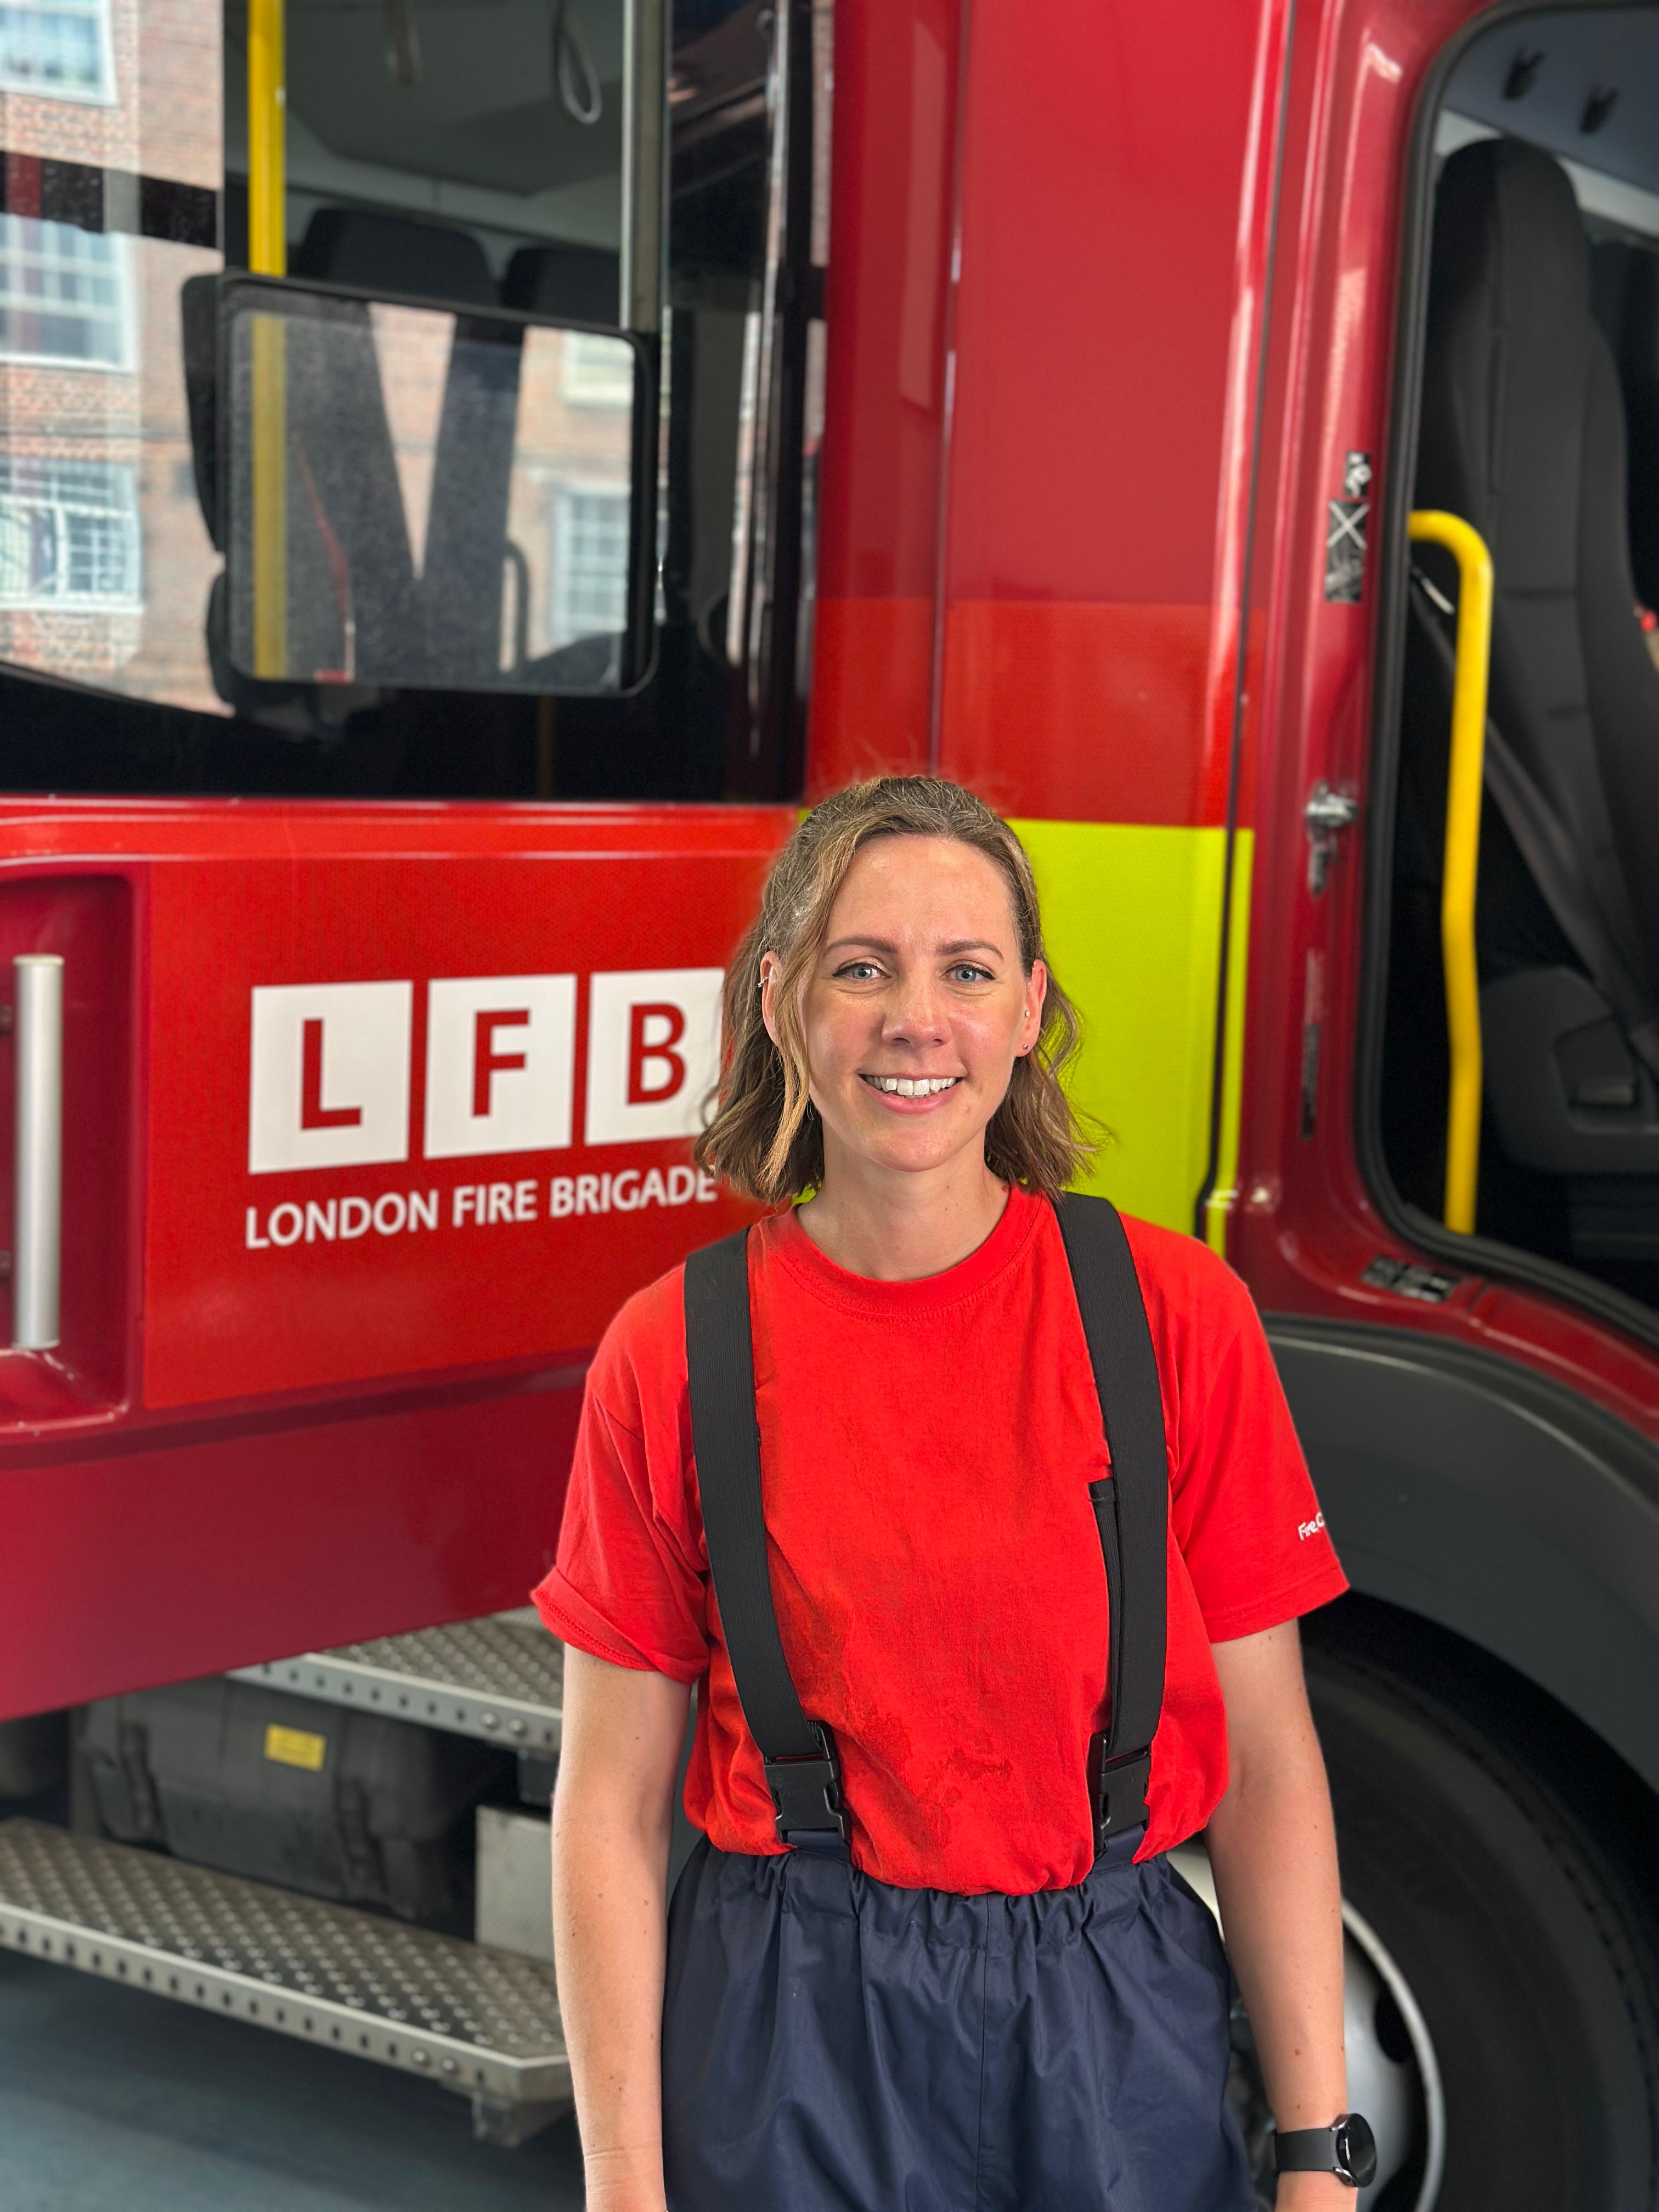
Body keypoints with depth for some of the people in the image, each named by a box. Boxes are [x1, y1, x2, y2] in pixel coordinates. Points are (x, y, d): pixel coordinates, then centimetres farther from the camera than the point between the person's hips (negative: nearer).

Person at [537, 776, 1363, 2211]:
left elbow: (1267, 1765, -3)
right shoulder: (674, 1355, -7)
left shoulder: (1176, 1314, -6)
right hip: (791, 2051, 0)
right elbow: (611, 1805, -4)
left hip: (1118, 2035, 1)